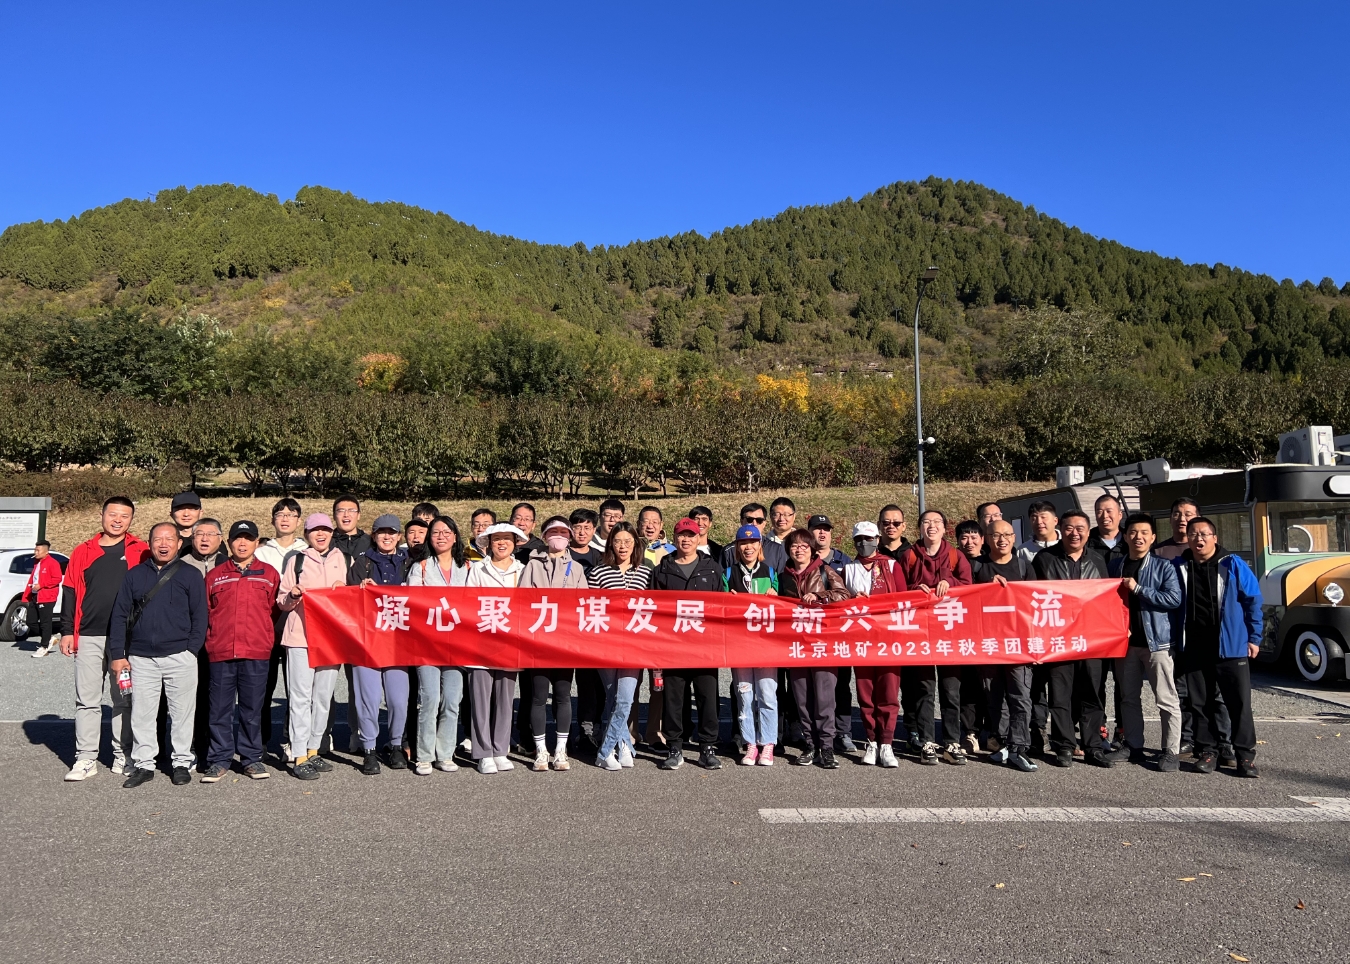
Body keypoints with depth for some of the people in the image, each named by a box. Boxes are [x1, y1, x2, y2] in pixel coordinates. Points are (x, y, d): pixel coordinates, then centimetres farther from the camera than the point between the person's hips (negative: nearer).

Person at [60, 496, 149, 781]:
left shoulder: (141, 552, 3)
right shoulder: (83, 551, 8)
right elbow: (71, 593, 9)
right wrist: (67, 632, 3)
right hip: (88, 637, 2)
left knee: (124, 699, 6)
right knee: (87, 699, 5)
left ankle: (123, 756, 14)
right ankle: (86, 758, 12)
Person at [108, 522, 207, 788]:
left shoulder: (190, 575, 3)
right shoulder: (134, 575, 9)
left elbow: (200, 616, 2)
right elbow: (119, 615, 8)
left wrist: (191, 650, -6)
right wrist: (117, 654, 2)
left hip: (179, 657, -2)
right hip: (141, 658, 2)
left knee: (182, 712, 4)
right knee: (141, 713, 6)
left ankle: (182, 763, 15)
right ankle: (143, 764, 18)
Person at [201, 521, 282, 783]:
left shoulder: (269, 574, 8)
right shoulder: (214, 575, 10)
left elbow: (275, 609, 9)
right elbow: (205, 613, 12)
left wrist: (266, 638, 4)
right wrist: (211, 641, 5)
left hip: (256, 654, -1)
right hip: (221, 653, 1)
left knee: (253, 709, 6)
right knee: (220, 709, 5)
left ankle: (252, 758, 17)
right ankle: (219, 760, 15)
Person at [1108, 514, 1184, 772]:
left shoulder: (1163, 567, -2)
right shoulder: (1114, 566, 9)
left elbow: (1174, 598, -14)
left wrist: (1138, 589, -18)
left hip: (1156, 640, -4)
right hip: (1125, 641, 4)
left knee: (1166, 700, -2)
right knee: (1128, 697, 12)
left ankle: (1171, 752, 5)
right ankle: (1133, 746, 22)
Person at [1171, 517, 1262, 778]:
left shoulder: (1232, 565, -2)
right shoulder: (1178, 566, 3)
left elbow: (1253, 600, 1)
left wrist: (1254, 637, -1)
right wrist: (1175, 639, 5)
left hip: (1231, 647, -2)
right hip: (1193, 650, 2)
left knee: (1240, 703, 1)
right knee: (1201, 703, 8)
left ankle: (1246, 755, 10)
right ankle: (1206, 752, 17)